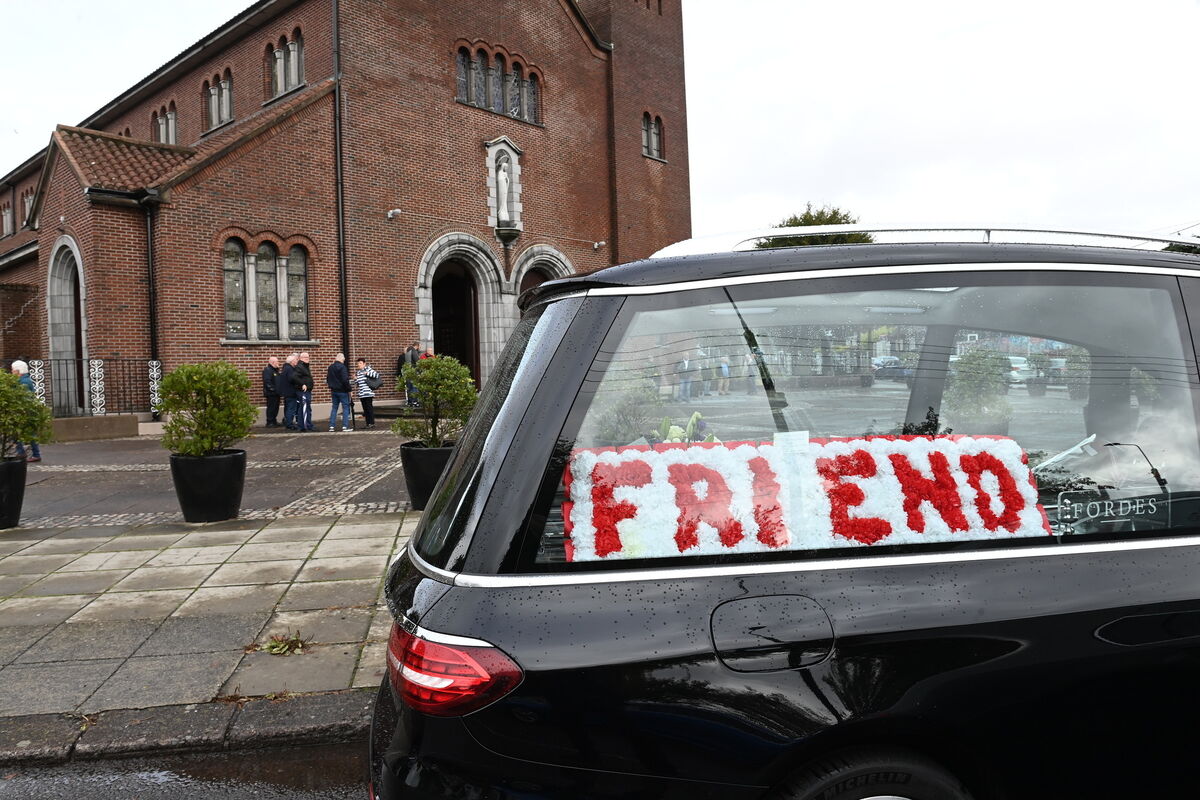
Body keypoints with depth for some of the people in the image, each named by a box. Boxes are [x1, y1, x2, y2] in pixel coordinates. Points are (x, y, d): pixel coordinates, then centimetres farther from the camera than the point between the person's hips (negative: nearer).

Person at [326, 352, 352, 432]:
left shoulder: (330, 367, 9)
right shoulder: (342, 367, -16)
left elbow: (328, 379, 18)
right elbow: (345, 380, -21)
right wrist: (349, 389, -13)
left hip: (334, 391, 7)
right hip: (342, 391, -7)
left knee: (334, 407, 14)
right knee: (346, 407, -2)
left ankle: (331, 426, 12)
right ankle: (345, 426, -7)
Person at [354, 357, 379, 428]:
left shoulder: (368, 369, -1)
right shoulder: (357, 372, 17)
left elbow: (377, 375, -13)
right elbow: (356, 384, 22)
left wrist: (367, 373, -14)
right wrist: (355, 379, 4)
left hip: (368, 393, -6)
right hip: (361, 394, 6)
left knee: (369, 408, -5)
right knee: (365, 409, 7)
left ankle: (372, 423, -1)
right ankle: (368, 423, 11)